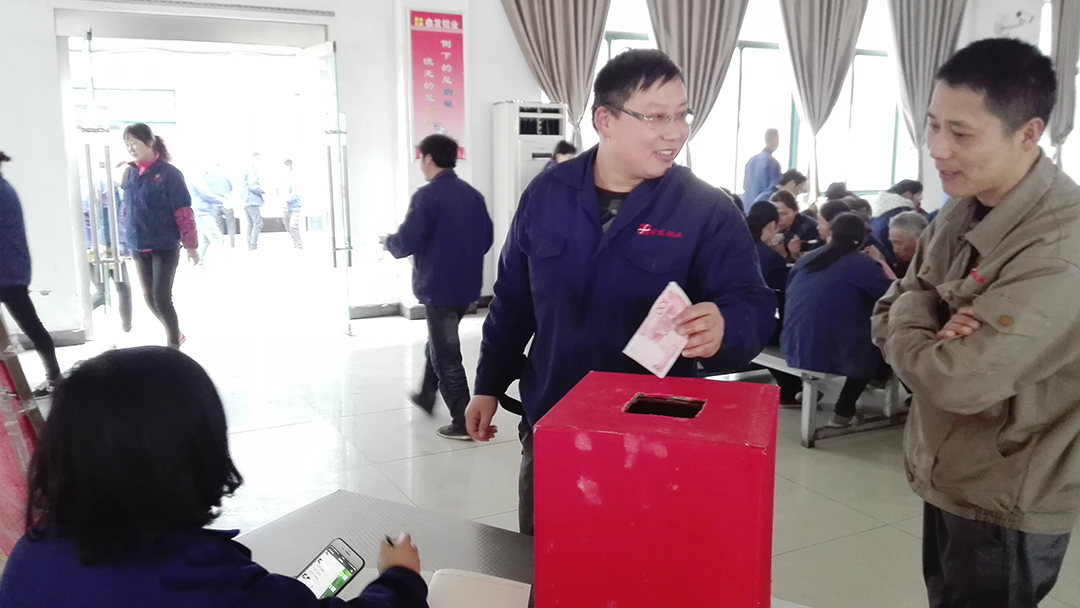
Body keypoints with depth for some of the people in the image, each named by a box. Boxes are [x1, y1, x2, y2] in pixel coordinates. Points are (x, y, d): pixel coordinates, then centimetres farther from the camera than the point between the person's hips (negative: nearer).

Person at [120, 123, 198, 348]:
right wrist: (126, 241, 14)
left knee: (161, 298, -9)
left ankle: (173, 344, 6)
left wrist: (190, 245, -12)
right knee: (150, 298, 11)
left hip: (165, 246, -6)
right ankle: (175, 335, 30)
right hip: (139, 247, 6)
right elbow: (127, 209, 15)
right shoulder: (129, 173, 8)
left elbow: (183, 211, -10)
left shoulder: (168, 173, -9)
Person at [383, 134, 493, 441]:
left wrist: (388, 241, 2)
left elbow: (406, 243, -19)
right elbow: (486, 239, 11)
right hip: (466, 286, 8)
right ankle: (426, 396, 43)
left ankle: (463, 422, 4)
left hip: (439, 287, -8)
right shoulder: (473, 195, 5)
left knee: (446, 355, 1)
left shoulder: (427, 196, -16)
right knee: (438, 343, 26)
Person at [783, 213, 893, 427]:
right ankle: (844, 411, 15)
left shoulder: (806, 259, 10)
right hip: (830, 354, -5)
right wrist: (883, 265, 18)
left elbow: (790, 294, 23)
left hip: (794, 350, 6)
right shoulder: (863, 265, -3)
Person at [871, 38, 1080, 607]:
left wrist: (912, 318, -13)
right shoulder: (962, 209, -2)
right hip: (945, 476, 8)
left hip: (1006, 506, -7)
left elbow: (957, 380, -32)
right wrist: (931, 325, -20)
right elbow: (890, 314, 1)